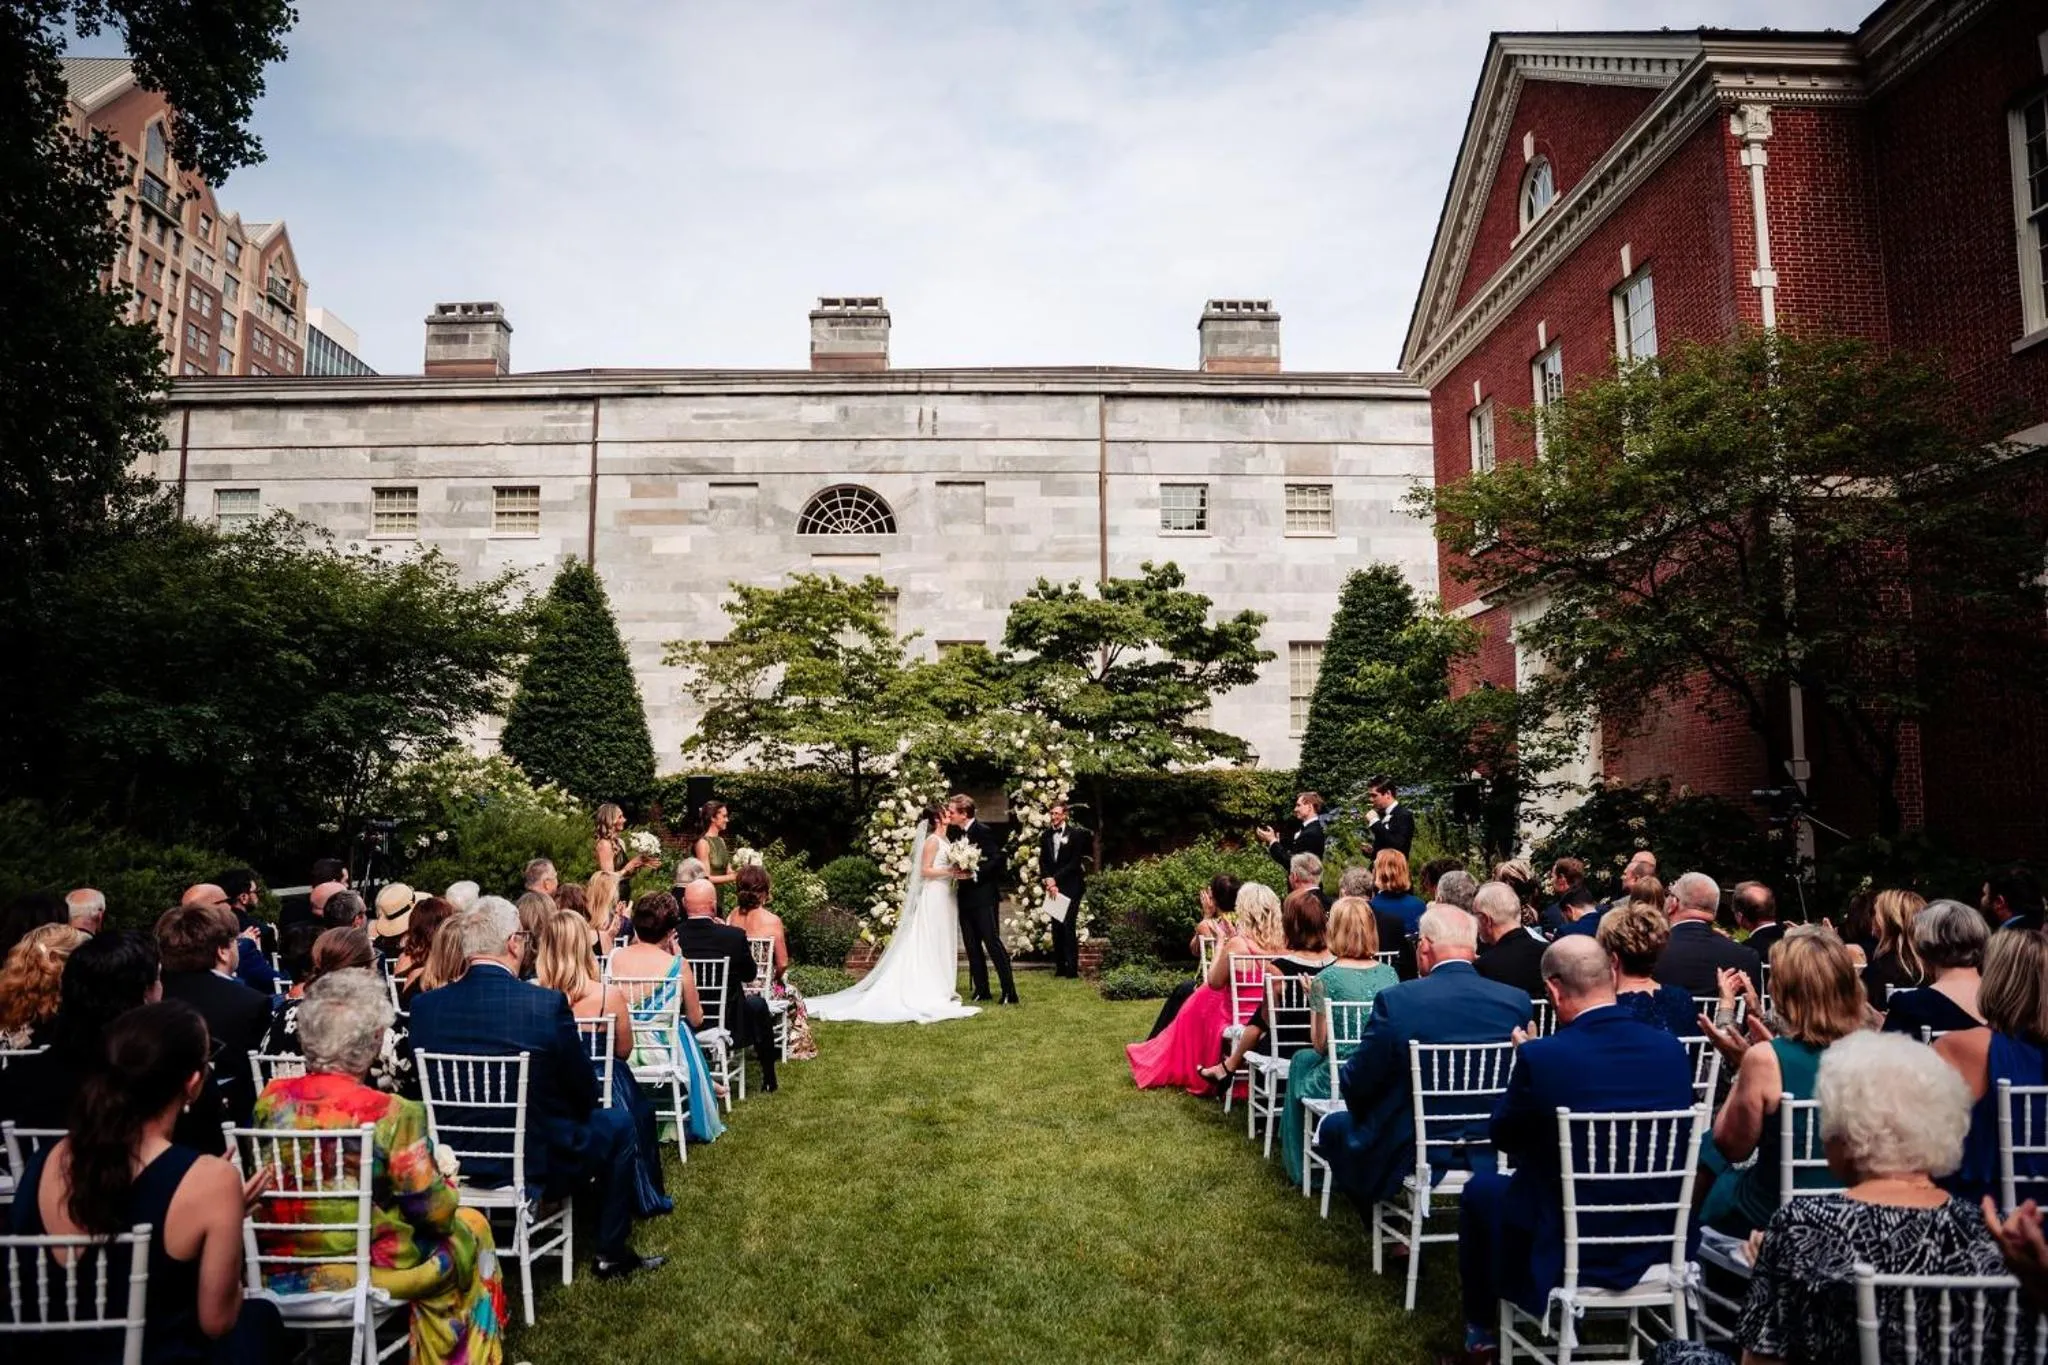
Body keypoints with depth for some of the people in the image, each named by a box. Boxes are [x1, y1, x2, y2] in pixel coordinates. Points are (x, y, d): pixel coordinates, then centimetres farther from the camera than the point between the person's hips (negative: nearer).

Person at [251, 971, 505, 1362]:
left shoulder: (271, 1099, -8)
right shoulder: (392, 1113, -23)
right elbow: (435, 1213, -15)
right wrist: (445, 1181, 6)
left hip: (279, 1271, 6)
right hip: (367, 1273, -6)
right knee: (471, 1225, 21)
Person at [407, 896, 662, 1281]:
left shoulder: (425, 1005, -10)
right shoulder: (547, 1004, -23)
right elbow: (586, 1093, -11)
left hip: (453, 1159, 6)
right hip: (537, 1161, -5)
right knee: (617, 1124, 21)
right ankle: (612, 1254, 25)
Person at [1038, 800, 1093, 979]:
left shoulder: (1076, 834, -5)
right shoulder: (1046, 836, 10)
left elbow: (1075, 862, -9)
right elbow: (1043, 862, 11)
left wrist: (1055, 879, -12)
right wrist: (1049, 881, -5)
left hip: (1070, 886, -5)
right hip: (1053, 886, 5)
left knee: (1068, 926, -9)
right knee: (1056, 927, 4)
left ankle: (1072, 968, -4)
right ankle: (1060, 966, 10)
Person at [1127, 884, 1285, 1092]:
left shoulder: (1237, 944, -20)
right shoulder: (1282, 941, -7)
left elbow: (1214, 982, -7)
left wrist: (1221, 943, 1)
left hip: (1240, 1024, -5)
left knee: (1201, 1001, 24)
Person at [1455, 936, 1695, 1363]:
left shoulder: (1539, 1056, -24)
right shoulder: (1672, 1049, -9)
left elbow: (1501, 1138, -6)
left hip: (1565, 1252, -5)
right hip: (1657, 1244, 5)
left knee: (1480, 1188, 24)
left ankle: (1481, 1327, 38)